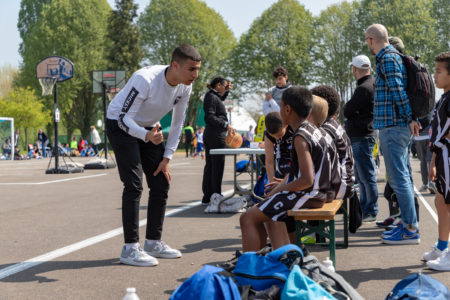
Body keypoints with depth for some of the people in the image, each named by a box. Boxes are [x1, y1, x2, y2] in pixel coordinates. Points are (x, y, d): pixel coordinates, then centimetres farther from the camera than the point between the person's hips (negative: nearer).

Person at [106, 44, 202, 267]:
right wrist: (147, 136, -49)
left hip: (149, 129, 8)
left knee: (161, 183, 4)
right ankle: (130, 249, -13)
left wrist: (166, 158, -3)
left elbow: (178, 123, 1)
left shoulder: (185, 87, -11)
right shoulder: (145, 79, -33)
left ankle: (153, 242, 15)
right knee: (134, 185, -17)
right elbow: (124, 118, -31)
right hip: (121, 125, -7)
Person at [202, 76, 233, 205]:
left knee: (210, 165, 11)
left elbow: (221, 99, 39)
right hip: (216, 135, -10)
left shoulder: (214, 96, 16)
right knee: (218, 166, -6)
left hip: (209, 135, 10)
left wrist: (227, 91, 22)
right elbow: (210, 117, -21)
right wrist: (225, 124, -21)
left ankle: (207, 197, 15)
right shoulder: (211, 97, -13)